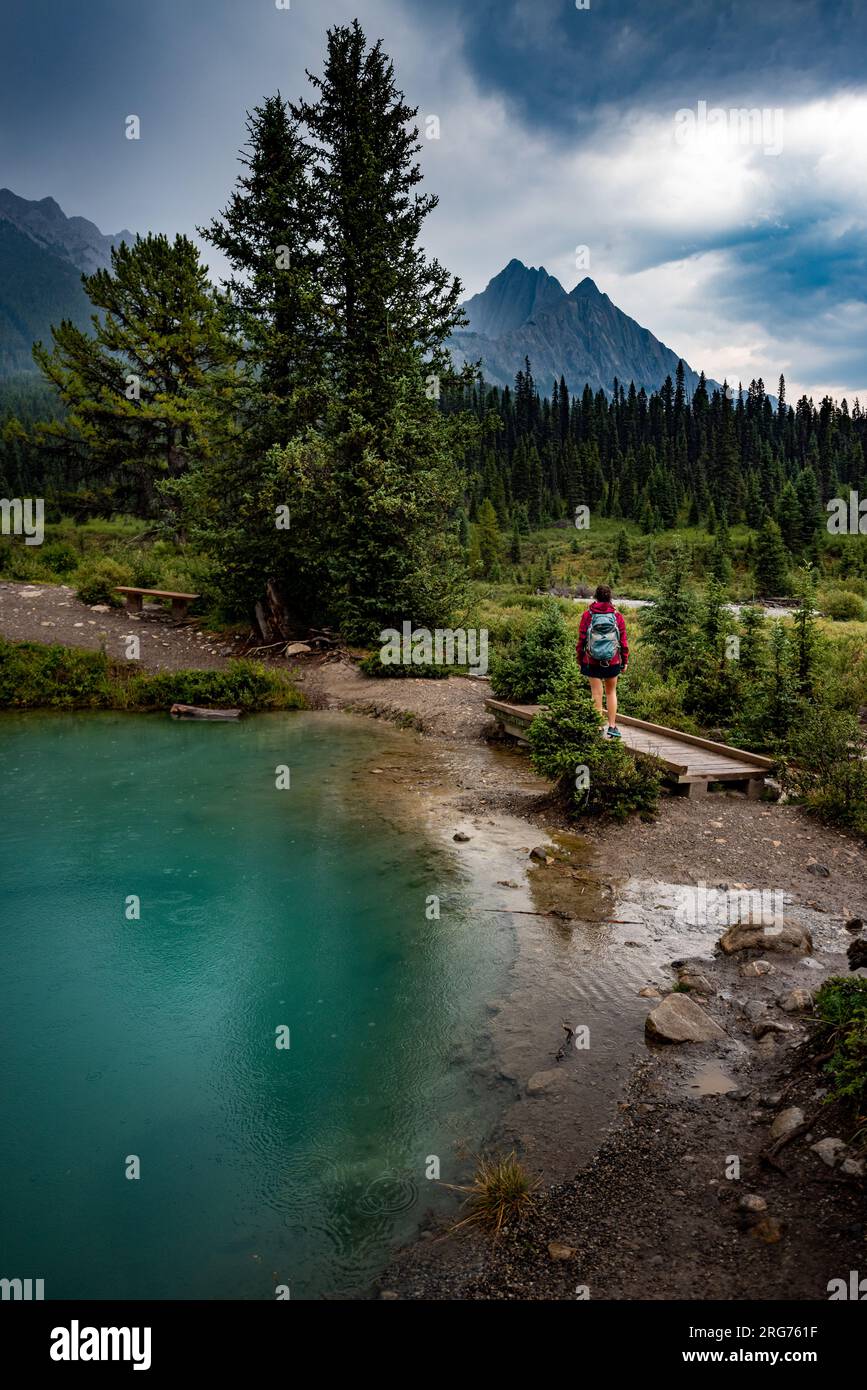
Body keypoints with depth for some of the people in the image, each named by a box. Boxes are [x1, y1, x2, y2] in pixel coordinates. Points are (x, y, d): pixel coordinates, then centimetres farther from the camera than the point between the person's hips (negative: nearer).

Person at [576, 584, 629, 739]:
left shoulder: (587, 615, -6)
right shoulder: (617, 616, -4)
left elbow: (581, 639, -3)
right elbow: (623, 640, 0)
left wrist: (580, 660, 8)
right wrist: (625, 661, 11)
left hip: (592, 661, -1)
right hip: (612, 661, 1)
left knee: (597, 694, 6)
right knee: (611, 692, 16)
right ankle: (612, 727, 15)